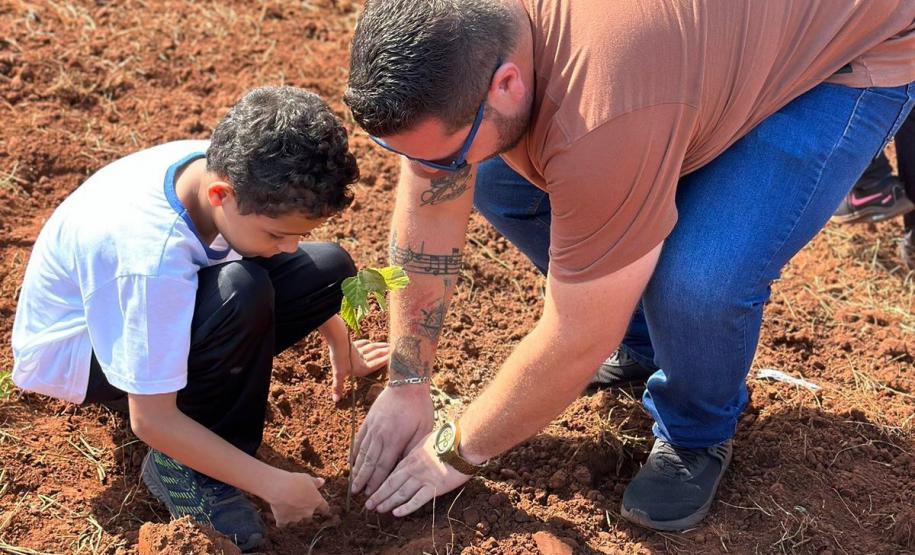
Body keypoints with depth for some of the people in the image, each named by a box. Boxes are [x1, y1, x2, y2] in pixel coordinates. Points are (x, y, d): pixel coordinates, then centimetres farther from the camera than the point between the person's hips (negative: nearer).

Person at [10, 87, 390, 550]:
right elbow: (150, 420, -32)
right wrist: (270, 483, -27)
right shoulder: (151, 259, -39)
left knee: (329, 268, -10)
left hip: (162, 308, 7)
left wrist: (340, 343, 13)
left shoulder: (227, 165, -19)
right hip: (72, 351, -7)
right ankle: (180, 467, -15)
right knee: (243, 295, -38)